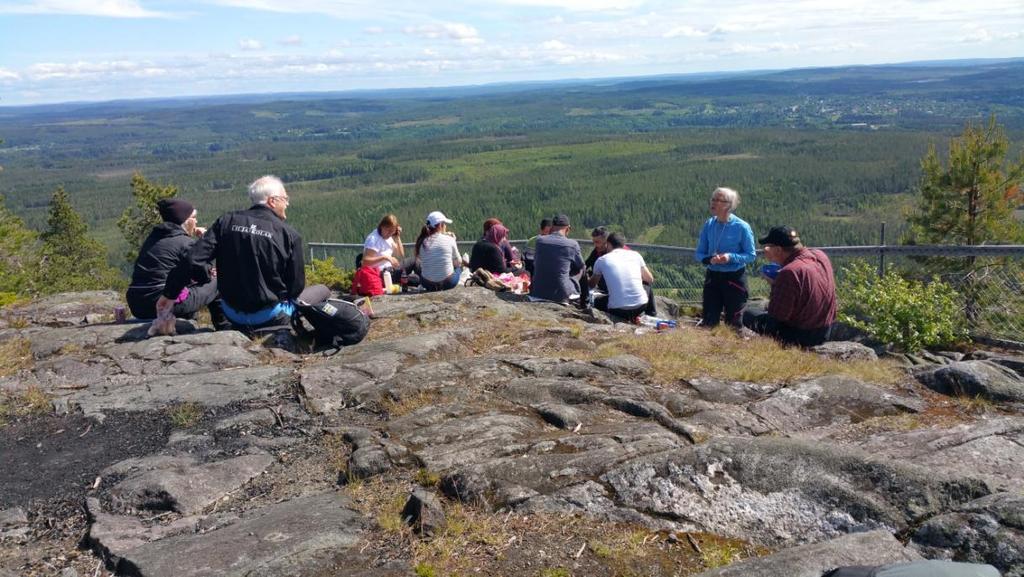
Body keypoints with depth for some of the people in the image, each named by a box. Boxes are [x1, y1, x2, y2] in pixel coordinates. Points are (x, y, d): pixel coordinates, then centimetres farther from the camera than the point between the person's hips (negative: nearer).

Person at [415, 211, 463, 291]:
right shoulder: (449, 239, -9)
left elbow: (419, 262, 11)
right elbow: (458, 263, 2)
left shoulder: (421, 242, -4)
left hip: (427, 284, 2)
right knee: (459, 266, 30)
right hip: (448, 283, -2)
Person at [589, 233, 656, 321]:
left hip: (618, 309, -2)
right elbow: (650, 279, 19)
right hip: (641, 306, 2)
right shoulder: (635, 255, 9)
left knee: (597, 301, 30)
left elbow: (591, 285, 21)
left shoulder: (601, 260, 7)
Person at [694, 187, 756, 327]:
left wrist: (731, 257, -23)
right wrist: (709, 259, -18)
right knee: (708, 321, 7)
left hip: (735, 278, -3)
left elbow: (751, 255, -7)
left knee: (733, 322, 8)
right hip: (712, 276, 3)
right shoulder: (708, 225, -1)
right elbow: (699, 254, 3)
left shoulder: (742, 227, -12)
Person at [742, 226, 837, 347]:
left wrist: (774, 285, -9)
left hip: (801, 336, -8)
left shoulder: (789, 273, -30)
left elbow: (776, 315, -22)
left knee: (748, 314, 4)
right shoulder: (820, 256, -4)